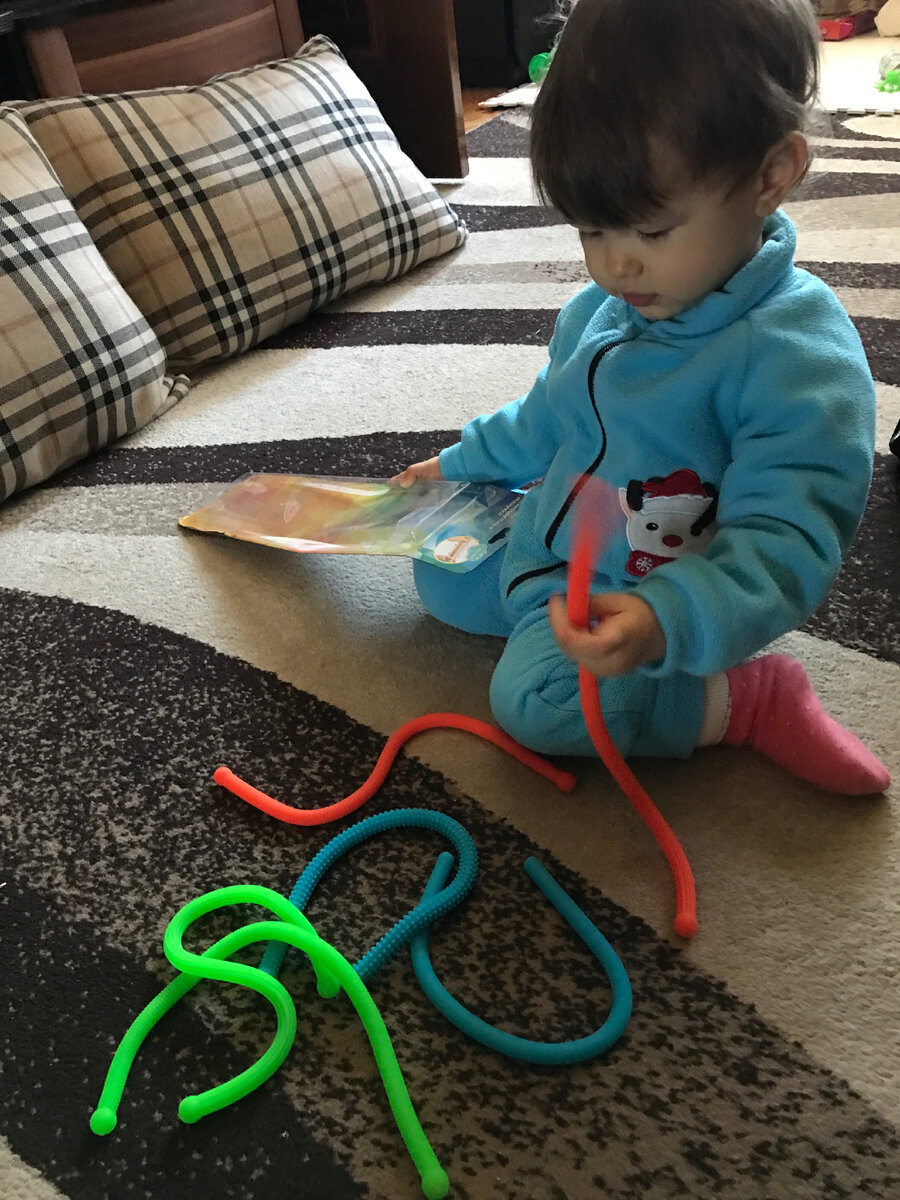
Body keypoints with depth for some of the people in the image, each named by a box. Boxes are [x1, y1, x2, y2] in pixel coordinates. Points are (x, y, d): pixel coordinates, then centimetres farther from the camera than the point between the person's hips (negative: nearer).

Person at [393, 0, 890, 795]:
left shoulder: (801, 359, -27)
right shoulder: (602, 308, -3)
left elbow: (782, 543, -31)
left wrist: (667, 622, -47)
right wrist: (461, 465, 26)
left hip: (652, 604, -8)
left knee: (535, 697, -30)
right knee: (437, 575, 15)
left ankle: (750, 699, -10)